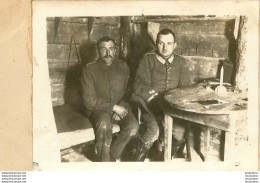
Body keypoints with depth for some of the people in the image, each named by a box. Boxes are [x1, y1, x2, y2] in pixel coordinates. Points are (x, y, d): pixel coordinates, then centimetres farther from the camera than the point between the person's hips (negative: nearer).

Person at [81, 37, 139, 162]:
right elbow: (89, 100, -10)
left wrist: (120, 107, -11)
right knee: (104, 126, -35)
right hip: (99, 109, -3)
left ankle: (113, 154, -6)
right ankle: (105, 160, -15)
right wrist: (113, 107, -17)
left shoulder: (123, 67, 8)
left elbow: (128, 92, 9)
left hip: (120, 106, 3)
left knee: (133, 126, -26)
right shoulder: (90, 69, -4)